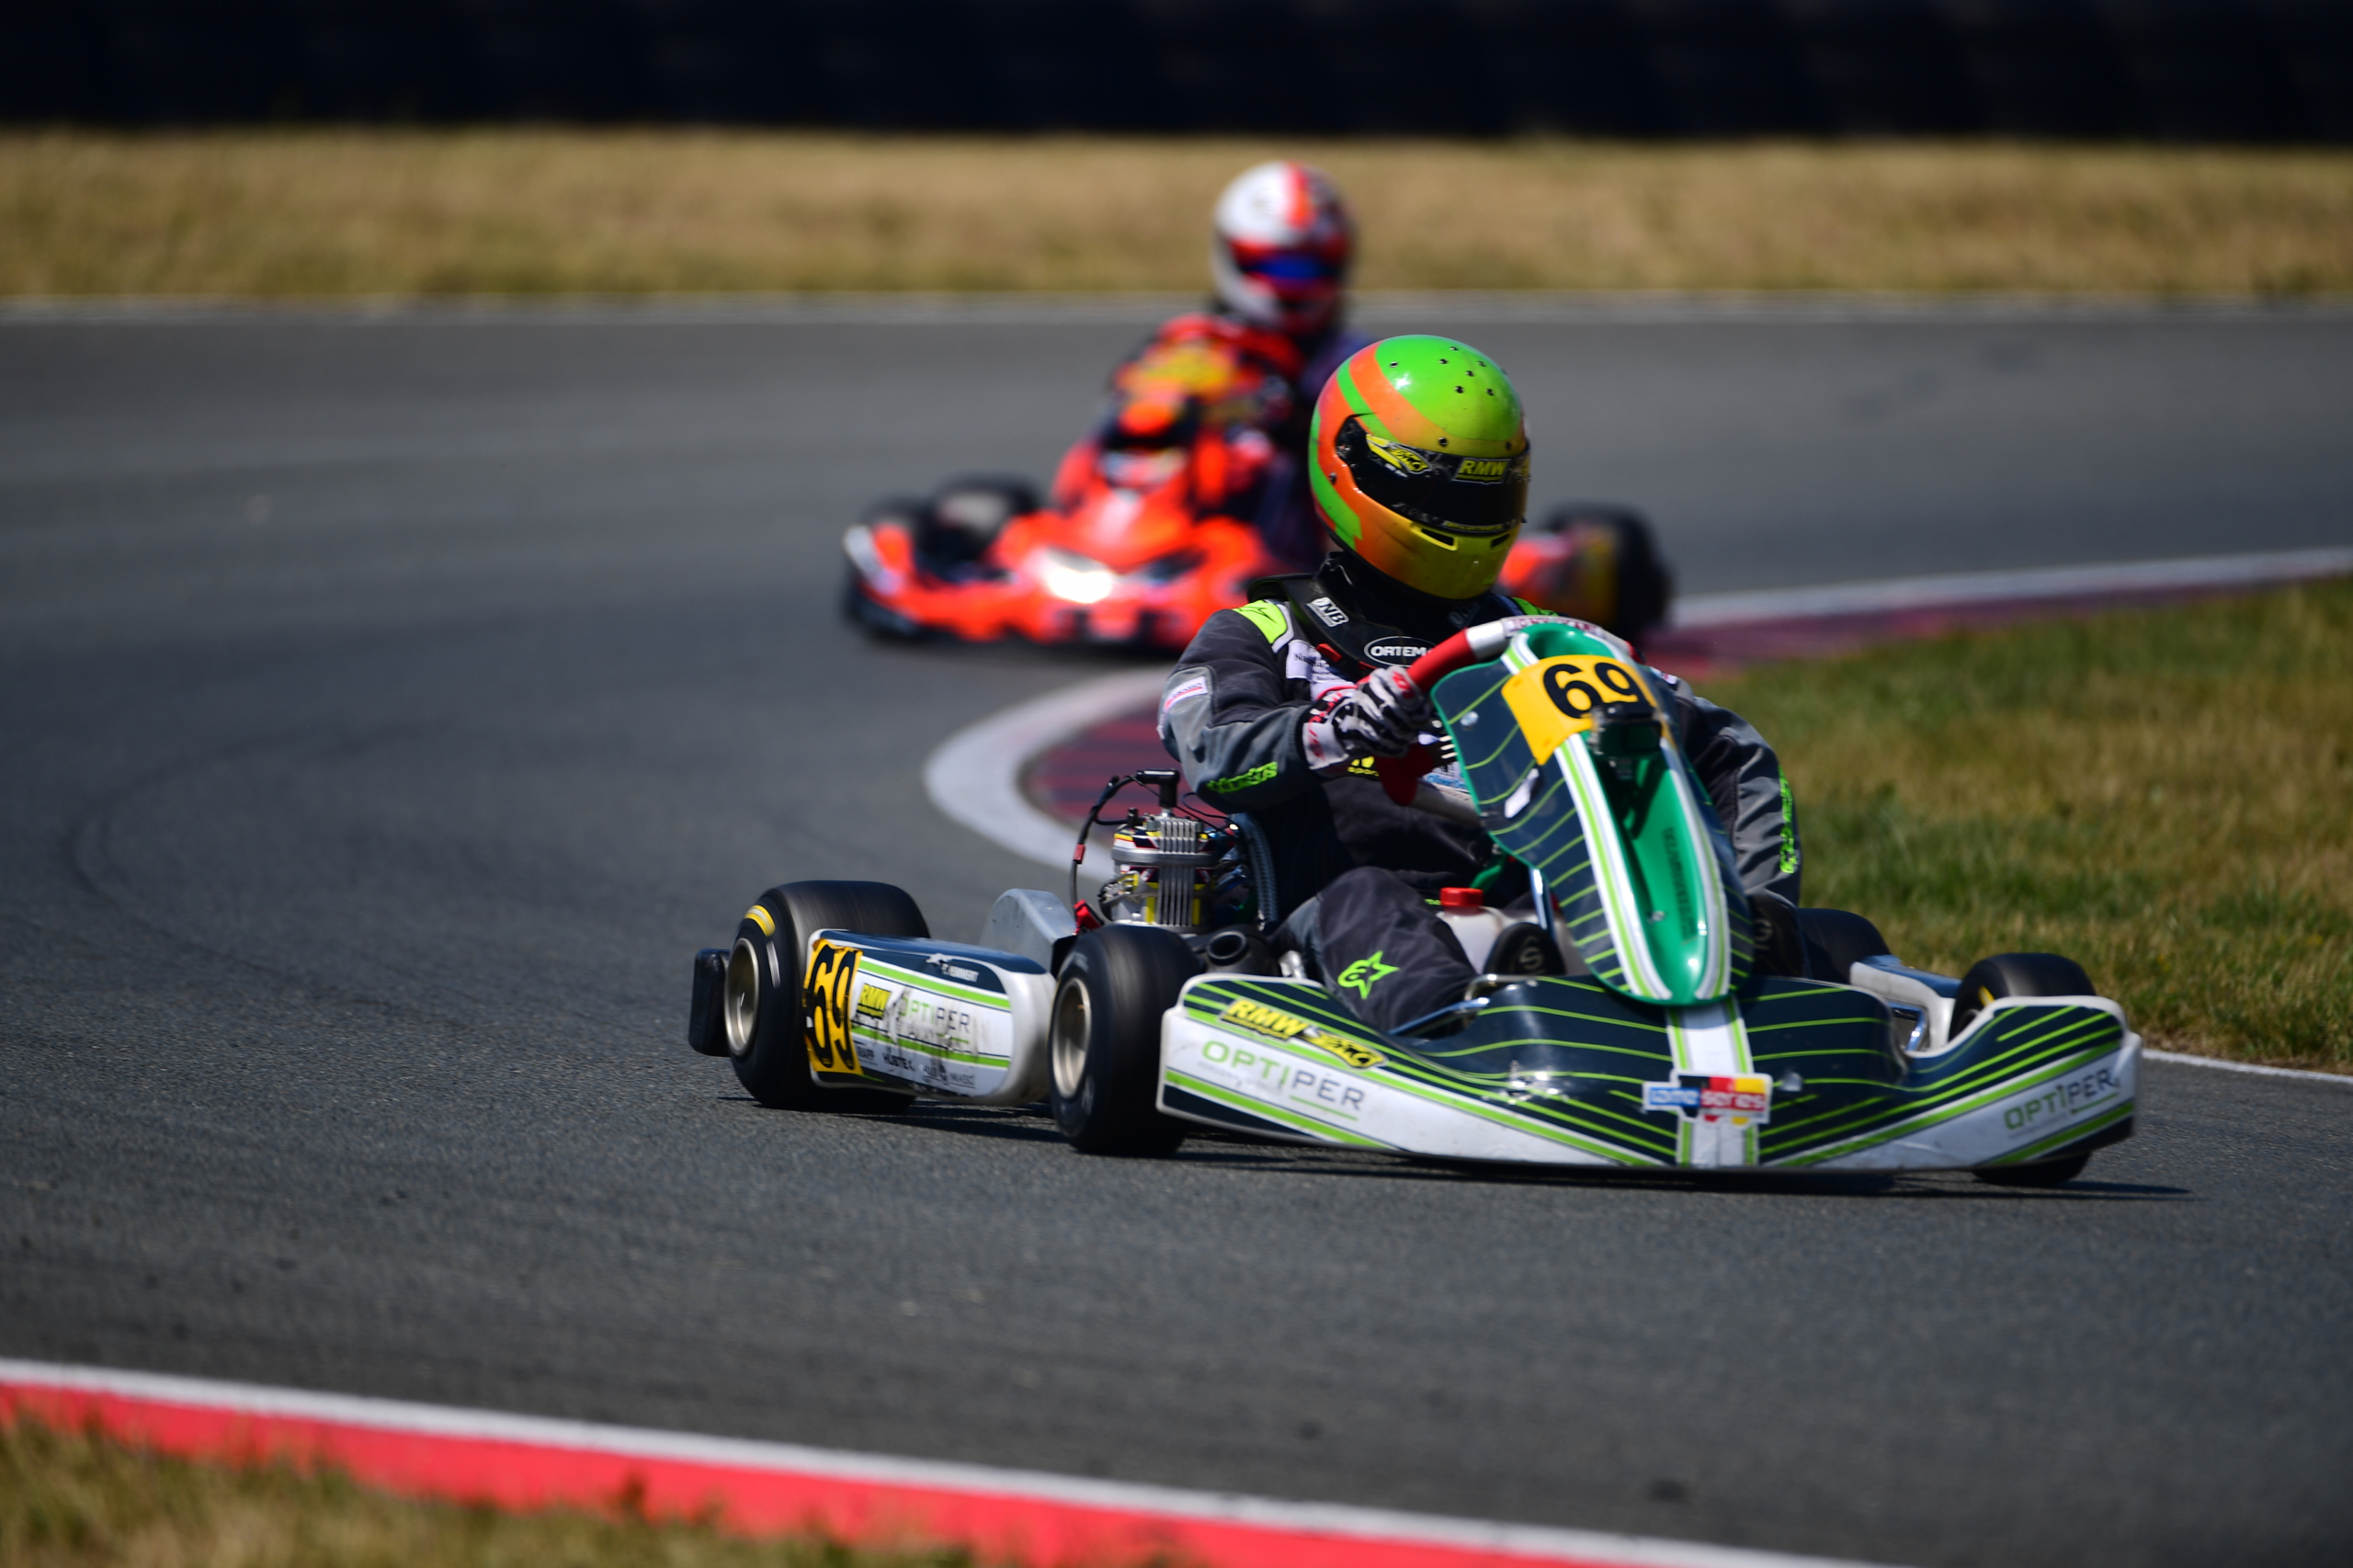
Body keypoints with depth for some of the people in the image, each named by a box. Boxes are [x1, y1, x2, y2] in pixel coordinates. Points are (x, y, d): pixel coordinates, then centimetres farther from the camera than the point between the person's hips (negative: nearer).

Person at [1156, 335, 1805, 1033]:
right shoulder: (1263, 636, 19)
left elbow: (1732, 752, 27)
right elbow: (1218, 761, -4)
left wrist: (1761, 895, 7)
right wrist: (1332, 734, -27)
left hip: (1532, 919, 3)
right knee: (1365, 898, -38)